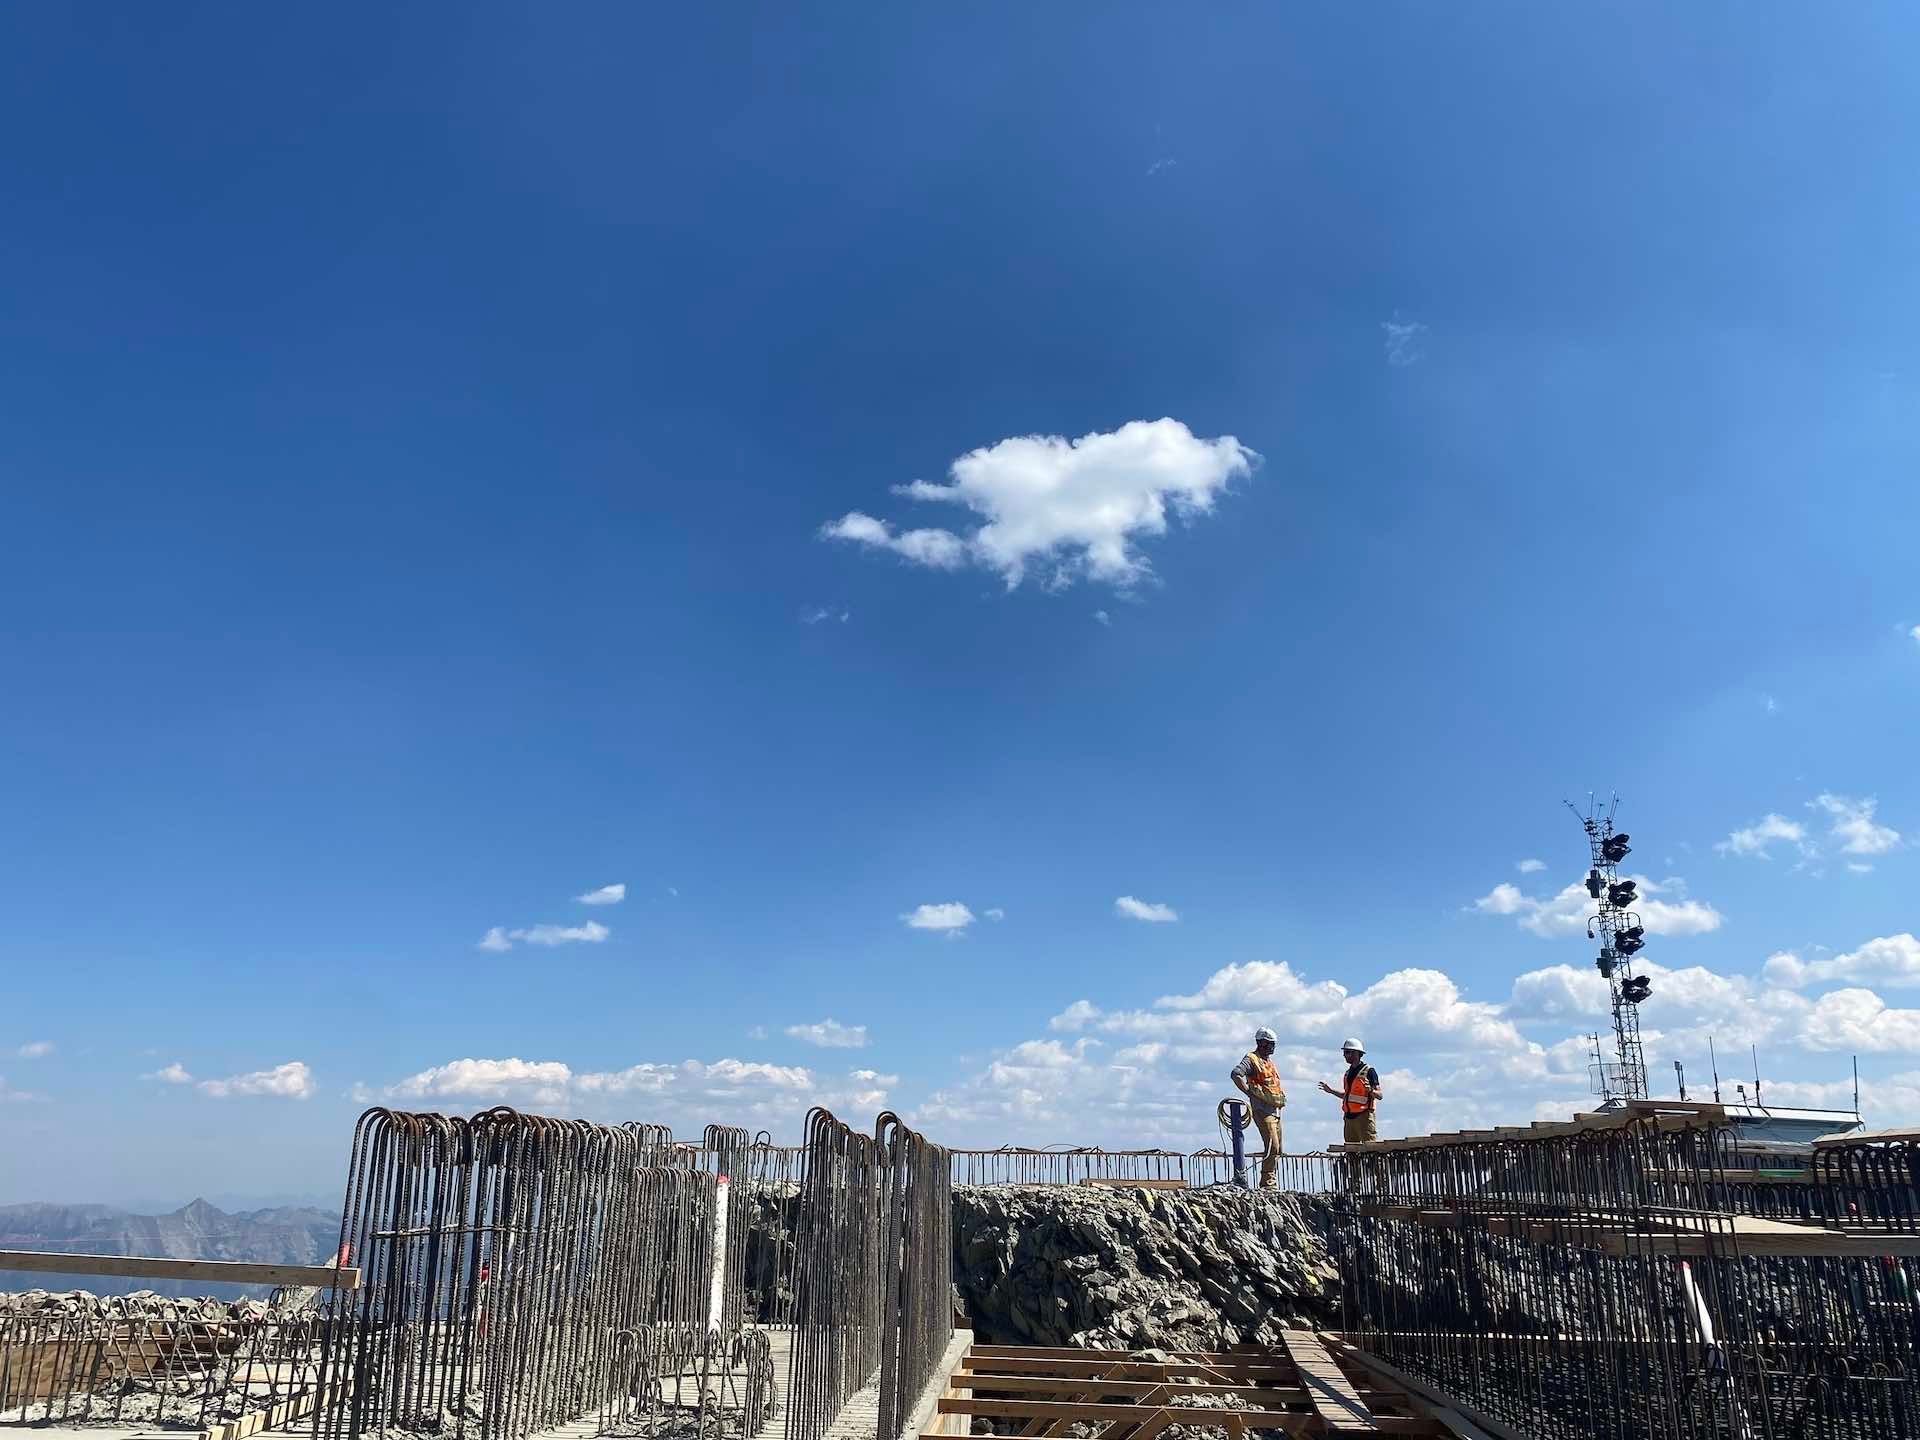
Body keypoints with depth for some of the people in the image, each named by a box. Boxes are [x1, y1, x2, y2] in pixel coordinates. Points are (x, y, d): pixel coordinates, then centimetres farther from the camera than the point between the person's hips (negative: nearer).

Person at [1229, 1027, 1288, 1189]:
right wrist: (1250, 1093, -22)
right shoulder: (1251, 1059, -8)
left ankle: (1269, 1181, 16)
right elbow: (1236, 1074, -24)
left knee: (1277, 1149, 10)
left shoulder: (1269, 1061, 21)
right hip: (1262, 1111, -9)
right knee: (1272, 1147, -16)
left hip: (1275, 1110, 9)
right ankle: (1267, 1183, -12)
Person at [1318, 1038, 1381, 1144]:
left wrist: (1370, 1090, -29)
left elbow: (1379, 1095, -10)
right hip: (1349, 1117, 8)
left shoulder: (1369, 1071, -6)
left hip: (1364, 1116, -8)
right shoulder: (1348, 1073, 17)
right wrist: (1331, 1090, 22)